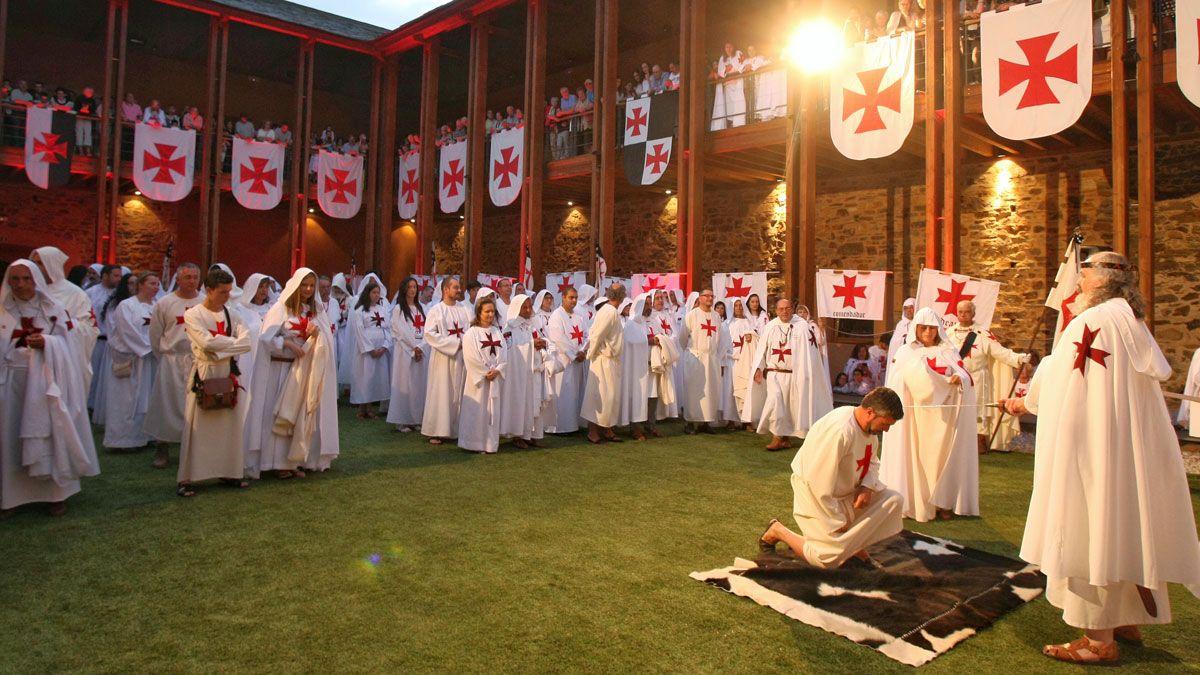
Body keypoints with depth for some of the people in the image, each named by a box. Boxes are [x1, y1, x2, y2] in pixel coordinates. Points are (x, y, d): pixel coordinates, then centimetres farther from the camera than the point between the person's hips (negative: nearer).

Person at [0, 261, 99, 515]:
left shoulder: (54, 310, 2)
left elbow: (68, 346, -1)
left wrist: (47, 343, -19)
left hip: (45, 382, -2)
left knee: (49, 433, -1)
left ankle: (57, 492, 7)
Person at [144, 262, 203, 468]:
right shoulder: (164, 303, 2)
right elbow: (155, 335, 8)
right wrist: (164, 358, 11)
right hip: (171, 361, 0)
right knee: (166, 405, 4)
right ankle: (161, 449, 13)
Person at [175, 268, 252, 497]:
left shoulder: (232, 315, 9)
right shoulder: (193, 314, -3)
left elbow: (246, 343, -5)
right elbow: (206, 342, -18)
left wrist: (218, 345, -16)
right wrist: (232, 342, -9)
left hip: (229, 374, 4)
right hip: (204, 374, -4)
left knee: (231, 424, 7)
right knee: (197, 426, -3)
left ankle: (229, 472, 19)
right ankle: (186, 478, 3)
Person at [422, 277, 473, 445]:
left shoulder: (465, 309, 8)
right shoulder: (436, 310, -3)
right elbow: (429, 334, -10)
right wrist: (453, 344, -14)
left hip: (462, 357, 4)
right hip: (443, 358, -4)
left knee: (459, 393, 6)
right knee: (441, 394, 0)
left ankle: (458, 429, 14)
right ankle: (436, 431, 7)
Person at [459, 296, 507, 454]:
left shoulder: (497, 332, 11)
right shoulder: (471, 333, -6)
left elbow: (504, 354, 6)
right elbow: (471, 357, -13)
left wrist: (497, 370, -9)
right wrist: (485, 373, -14)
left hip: (495, 378, 5)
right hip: (477, 379, -5)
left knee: (493, 411, 7)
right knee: (477, 411, -2)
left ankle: (490, 444, 13)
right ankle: (475, 444, 6)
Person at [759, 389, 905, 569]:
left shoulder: (869, 425, -5)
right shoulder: (839, 431, -34)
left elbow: (872, 461, 13)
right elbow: (817, 481, -32)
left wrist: (868, 486, -10)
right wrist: (836, 521, -21)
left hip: (847, 490, 9)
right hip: (817, 494, -9)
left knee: (893, 500, -5)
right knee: (831, 558, -11)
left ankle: (852, 543, 8)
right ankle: (777, 531, 8)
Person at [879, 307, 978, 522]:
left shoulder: (949, 352, 10)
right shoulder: (905, 353, 5)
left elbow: (966, 377, 1)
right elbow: (895, 385, -3)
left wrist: (959, 379, -21)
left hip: (942, 417, 2)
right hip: (916, 415, -1)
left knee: (942, 455, 3)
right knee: (915, 455, -3)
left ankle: (943, 502, 13)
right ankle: (915, 502, 5)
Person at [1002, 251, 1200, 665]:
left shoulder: (1091, 321, -17)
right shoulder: (1132, 323, 11)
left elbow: (1057, 379, -11)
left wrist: (1025, 403, 9)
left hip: (1095, 445, -9)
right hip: (1130, 443, 9)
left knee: (1093, 530, -2)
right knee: (1123, 530, 17)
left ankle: (1099, 639, 4)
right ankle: (1127, 620, 29)